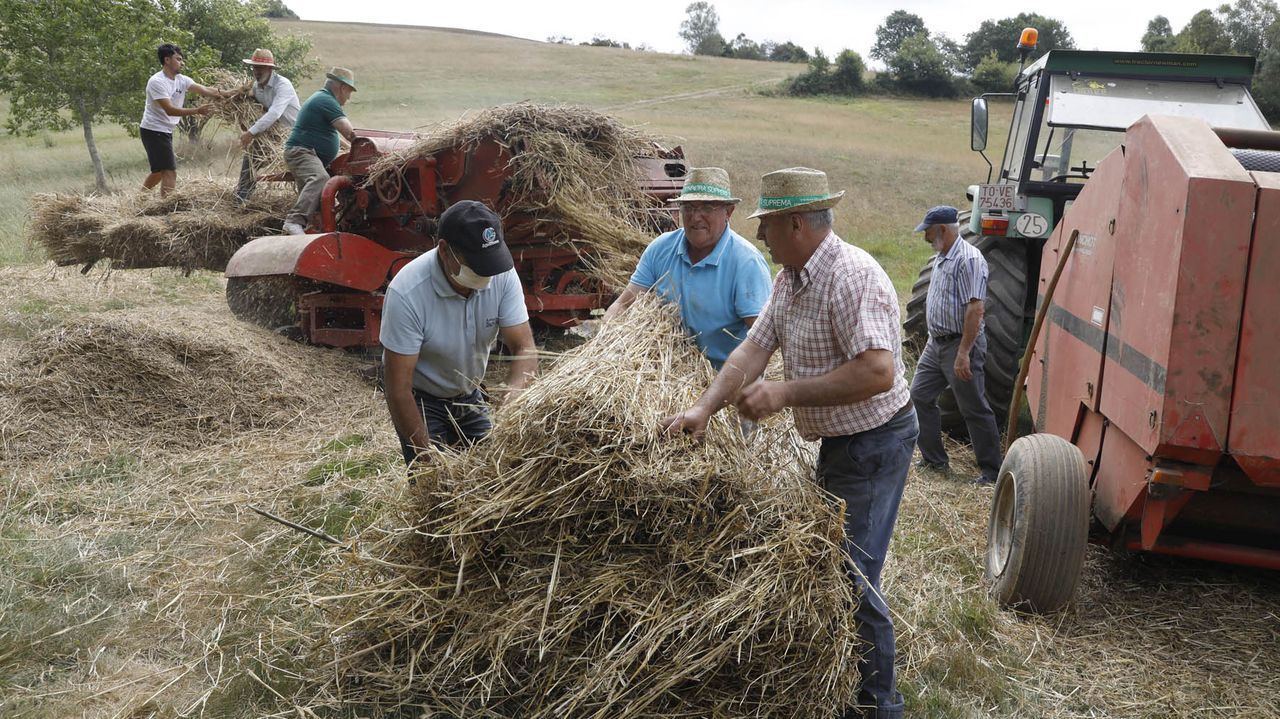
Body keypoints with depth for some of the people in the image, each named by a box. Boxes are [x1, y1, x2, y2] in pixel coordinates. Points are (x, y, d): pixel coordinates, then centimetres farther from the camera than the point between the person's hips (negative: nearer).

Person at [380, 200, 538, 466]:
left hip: (469, 395, 4)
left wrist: (511, 399, -40)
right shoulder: (407, 293, -32)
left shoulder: (502, 275, -20)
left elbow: (524, 348, -19)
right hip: (420, 400, -4)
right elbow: (398, 388, -28)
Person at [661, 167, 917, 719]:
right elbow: (753, 349, 3)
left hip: (874, 442, -10)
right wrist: (704, 408, -8)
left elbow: (878, 372, -33)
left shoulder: (852, 276, -25)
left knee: (850, 578, -5)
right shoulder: (790, 279, 5)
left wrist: (787, 392, -29)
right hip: (838, 441, 10)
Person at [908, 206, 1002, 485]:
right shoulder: (942, 258, 12)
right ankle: (934, 460, 22)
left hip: (960, 344, -10)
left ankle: (991, 471, 9)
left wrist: (964, 353, -28)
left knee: (975, 410, -1)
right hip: (936, 343, 10)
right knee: (919, 396, 11)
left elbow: (975, 308, -25)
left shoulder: (969, 259, -19)